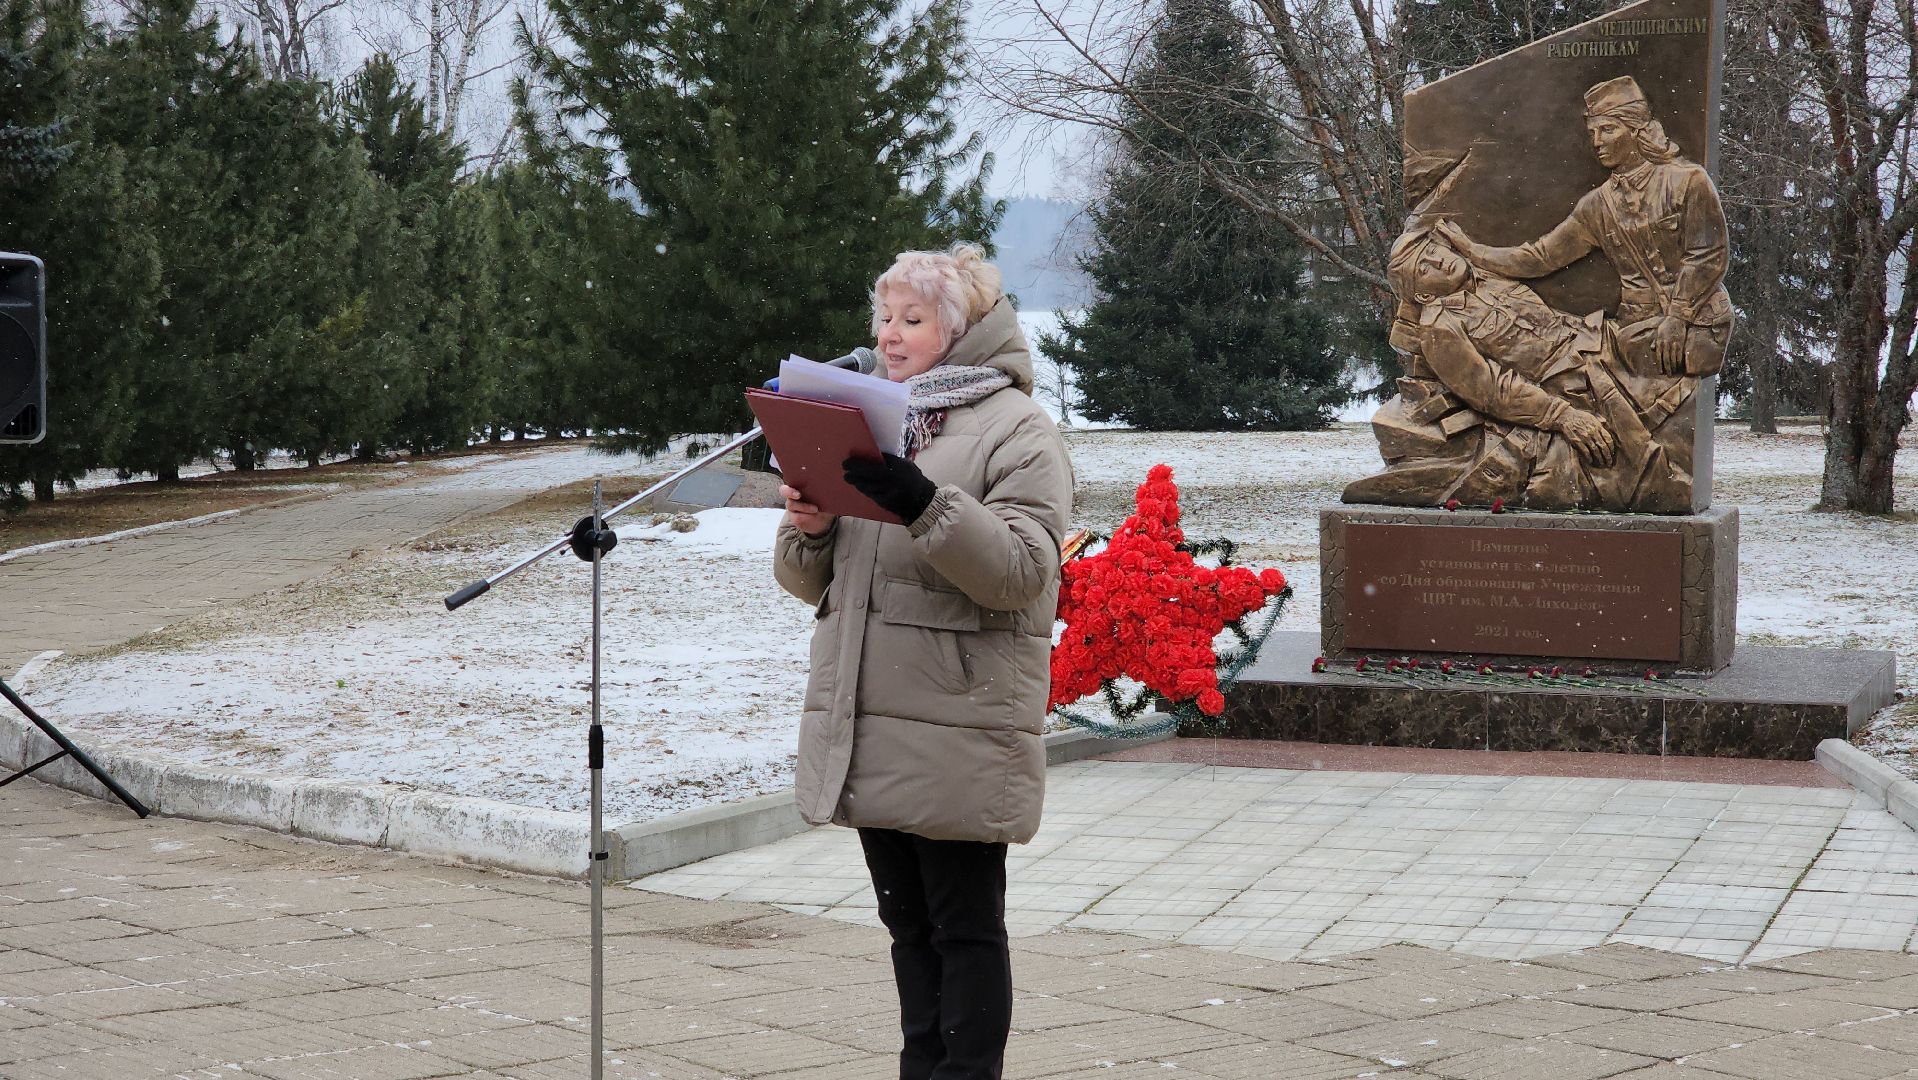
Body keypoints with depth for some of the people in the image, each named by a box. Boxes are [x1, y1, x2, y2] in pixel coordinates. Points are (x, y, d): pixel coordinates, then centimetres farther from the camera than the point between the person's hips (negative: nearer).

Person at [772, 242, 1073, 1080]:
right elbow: (813, 584, 18)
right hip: (871, 726, 7)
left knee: (964, 926, 0)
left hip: (958, 727, -7)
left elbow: (1022, 570, -17)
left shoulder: (1017, 430, -4)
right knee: (908, 921, 13)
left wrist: (925, 505, -29)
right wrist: (808, 531, -4)